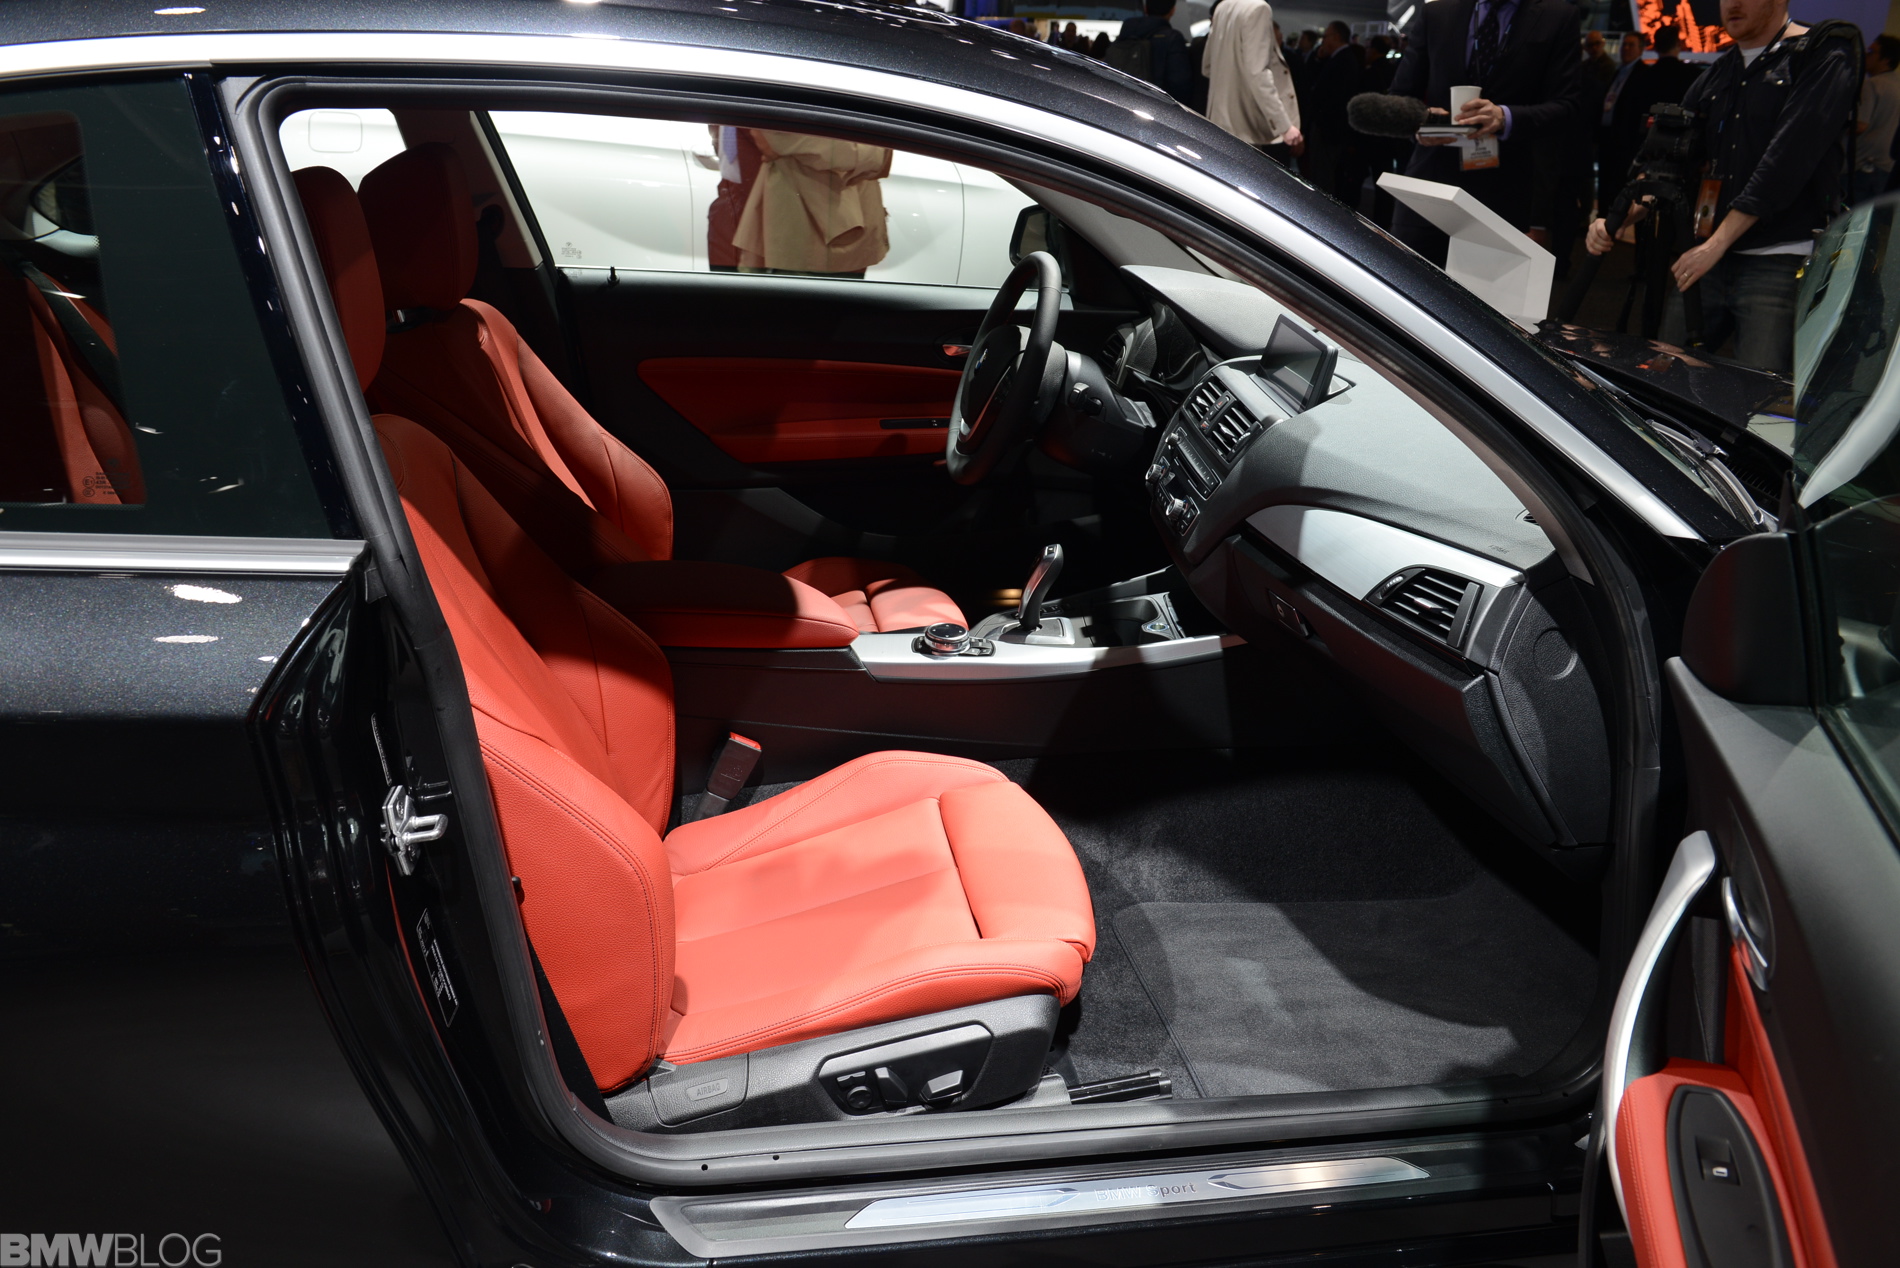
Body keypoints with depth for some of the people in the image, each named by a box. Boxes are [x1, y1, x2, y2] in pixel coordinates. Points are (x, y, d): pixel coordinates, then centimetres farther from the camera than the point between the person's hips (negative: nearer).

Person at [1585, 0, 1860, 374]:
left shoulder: (1824, 58, -1)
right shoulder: (1714, 77, 19)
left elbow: (1789, 158, -12)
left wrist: (1717, 243, -17)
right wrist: (1615, 222, -1)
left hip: (1780, 265, -6)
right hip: (1704, 260, 6)